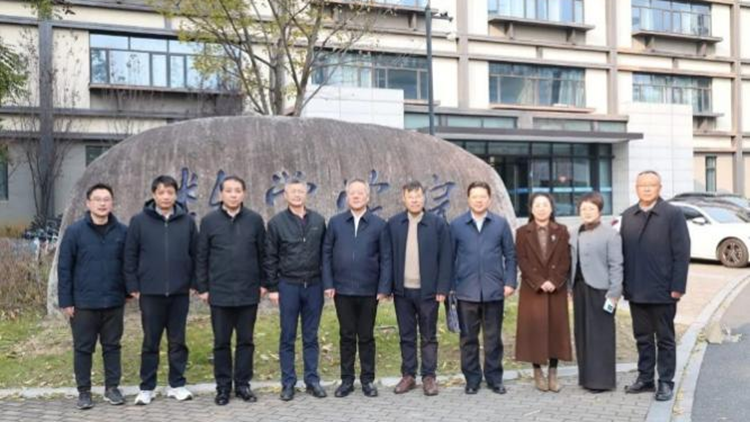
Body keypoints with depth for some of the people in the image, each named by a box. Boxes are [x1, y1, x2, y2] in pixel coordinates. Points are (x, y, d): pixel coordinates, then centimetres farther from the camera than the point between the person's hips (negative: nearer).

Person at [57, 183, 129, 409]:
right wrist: (65, 301, -6)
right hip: (83, 303, -1)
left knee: (112, 346, 11)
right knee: (83, 348, 9)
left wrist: (128, 290, 2)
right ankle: (84, 391, 21)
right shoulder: (75, 231, -5)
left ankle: (112, 387, 24)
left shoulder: (122, 231, 0)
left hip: (114, 302, 1)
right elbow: (64, 268, -4)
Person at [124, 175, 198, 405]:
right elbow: (130, 256, 0)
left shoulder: (187, 221, 3)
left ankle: (177, 384, 21)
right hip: (150, 291, -1)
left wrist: (195, 283, 3)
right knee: (151, 342, 8)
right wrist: (133, 286, -3)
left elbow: (195, 255, 7)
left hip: (180, 292, 1)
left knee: (178, 341, 9)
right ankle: (147, 388, 19)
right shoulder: (139, 221, -1)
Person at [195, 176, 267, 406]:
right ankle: (223, 386, 19)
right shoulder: (209, 221, 0)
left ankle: (243, 384, 21)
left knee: (245, 341, 9)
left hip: (248, 293, 1)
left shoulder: (255, 220, 2)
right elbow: (201, 257, 2)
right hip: (220, 293, 0)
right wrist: (202, 287, 0)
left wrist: (263, 282, 3)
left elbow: (263, 254, 6)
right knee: (221, 342, 8)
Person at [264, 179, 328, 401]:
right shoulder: (277, 222, -1)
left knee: (311, 337, 9)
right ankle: (288, 383, 14)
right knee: (288, 337, 6)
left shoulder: (318, 221, 5)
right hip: (288, 285, -1)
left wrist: (327, 282, 5)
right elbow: (270, 258, 0)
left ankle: (312, 380, 17)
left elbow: (324, 252, 8)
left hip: (314, 285, 2)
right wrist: (272, 287, -3)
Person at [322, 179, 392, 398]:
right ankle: (347, 380, 20)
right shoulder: (335, 222, 5)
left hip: (368, 291, -1)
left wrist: (384, 288, -7)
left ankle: (367, 380, 19)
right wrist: (328, 283, -2)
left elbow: (385, 258, 0)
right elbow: (327, 254, 5)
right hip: (342, 290, 1)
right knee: (346, 336, 9)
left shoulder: (379, 224, 1)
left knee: (366, 337, 8)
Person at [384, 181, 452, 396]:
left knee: (428, 337, 7)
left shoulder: (438, 223, -2)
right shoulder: (393, 224, 4)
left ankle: (429, 377, 17)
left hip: (428, 290, -2)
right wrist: (387, 286, 0)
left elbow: (446, 259, -3)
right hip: (402, 290, 2)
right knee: (406, 336, 11)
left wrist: (442, 289, -8)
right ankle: (408, 375, 20)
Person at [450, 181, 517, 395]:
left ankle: (494, 378, 21)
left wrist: (510, 282, -2)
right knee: (468, 338, 8)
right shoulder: (457, 225, 3)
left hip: (494, 291, 0)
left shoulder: (501, 223, 4)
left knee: (493, 338, 8)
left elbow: (510, 255, 5)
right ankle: (472, 379, 19)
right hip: (466, 291, 0)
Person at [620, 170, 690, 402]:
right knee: (643, 338, 14)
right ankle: (645, 378, 24)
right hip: (636, 290, 4)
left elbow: (682, 253, -9)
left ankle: (665, 382, 18)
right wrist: (623, 283, 2)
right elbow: (622, 251, 6)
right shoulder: (627, 216, 7)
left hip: (662, 291, -4)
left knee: (665, 339, 8)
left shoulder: (673, 214, -5)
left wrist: (677, 287, -13)